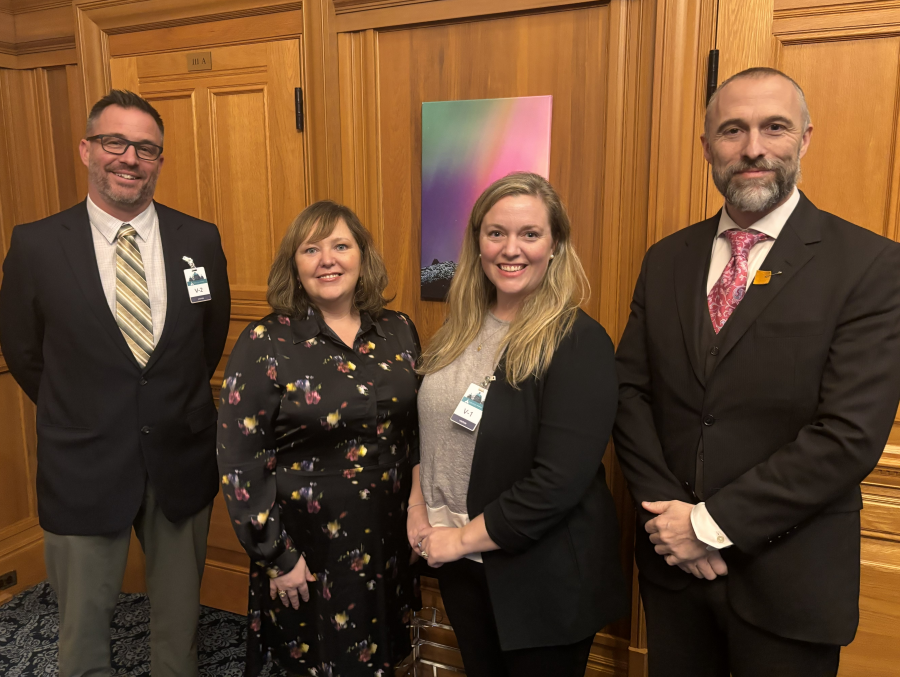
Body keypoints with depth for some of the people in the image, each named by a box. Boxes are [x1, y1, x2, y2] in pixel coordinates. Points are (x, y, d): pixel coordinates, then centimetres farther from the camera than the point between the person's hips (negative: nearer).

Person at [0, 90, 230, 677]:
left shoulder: (200, 239, -4)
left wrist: (178, 406, 9)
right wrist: (78, 416, 8)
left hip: (182, 460, 2)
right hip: (84, 468, -1)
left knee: (180, 613, 20)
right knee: (84, 622, 17)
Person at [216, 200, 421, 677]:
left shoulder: (398, 332, -2)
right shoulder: (265, 344, -14)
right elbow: (238, 461, -13)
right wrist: (278, 556, -11)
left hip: (388, 546, 4)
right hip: (307, 552, -3)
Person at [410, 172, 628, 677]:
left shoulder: (578, 343, -19)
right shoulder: (461, 329, 2)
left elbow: (559, 482, -24)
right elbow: (431, 428, 12)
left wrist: (464, 537, -16)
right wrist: (418, 509, 0)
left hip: (543, 581, -5)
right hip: (458, 566, 6)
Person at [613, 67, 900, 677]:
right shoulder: (666, 260, 3)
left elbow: (849, 436, -17)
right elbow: (630, 391, 0)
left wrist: (711, 523, -16)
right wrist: (668, 514, -10)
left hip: (786, 581, -3)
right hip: (673, 563, 4)